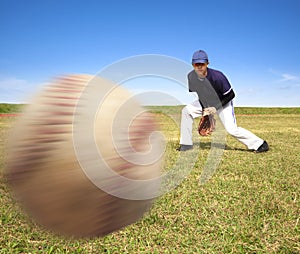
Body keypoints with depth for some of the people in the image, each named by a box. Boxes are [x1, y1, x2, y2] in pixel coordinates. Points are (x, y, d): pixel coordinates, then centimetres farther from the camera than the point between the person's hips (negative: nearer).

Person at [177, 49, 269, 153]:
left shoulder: (217, 76, -33)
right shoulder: (191, 76, -17)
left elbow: (231, 95, -22)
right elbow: (199, 93, 1)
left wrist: (216, 107, -26)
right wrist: (204, 109, -7)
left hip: (223, 103, -5)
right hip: (205, 103, 6)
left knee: (231, 129, -17)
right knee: (186, 111, -6)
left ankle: (260, 144, 0)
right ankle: (186, 144, 2)